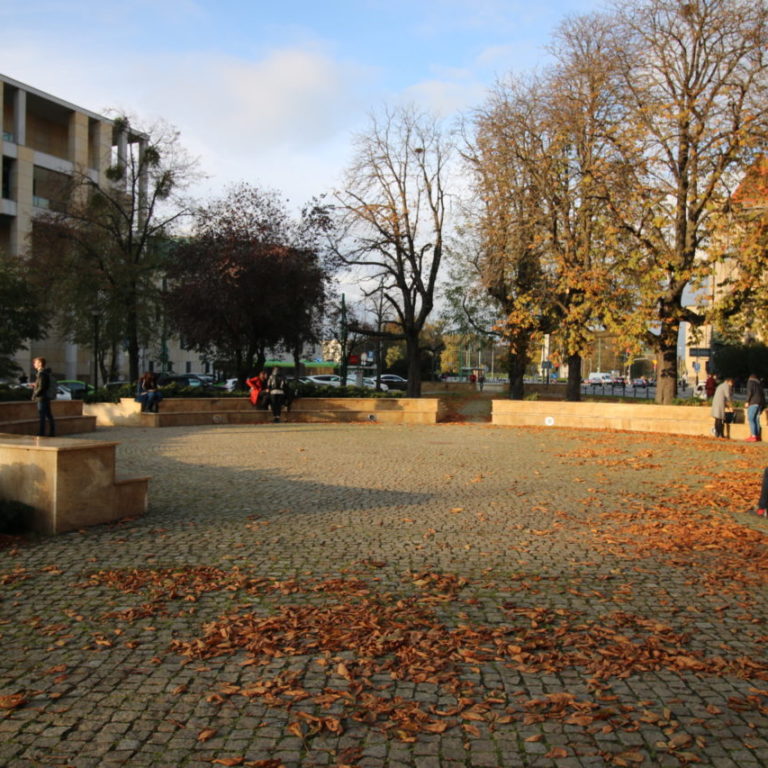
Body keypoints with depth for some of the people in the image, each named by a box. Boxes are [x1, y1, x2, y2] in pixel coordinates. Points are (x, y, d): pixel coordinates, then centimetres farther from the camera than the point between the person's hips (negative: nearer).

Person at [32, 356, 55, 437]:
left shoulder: (42, 373, -16)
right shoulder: (46, 373, 13)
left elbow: (41, 387, -21)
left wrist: (34, 395, -11)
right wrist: (34, 386, 12)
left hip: (42, 398, -10)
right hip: (46, 397, 10)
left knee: (42, 417, -7)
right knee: (49, 416, 12)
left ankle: (41, 434, -6)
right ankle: (52, 433, 17)